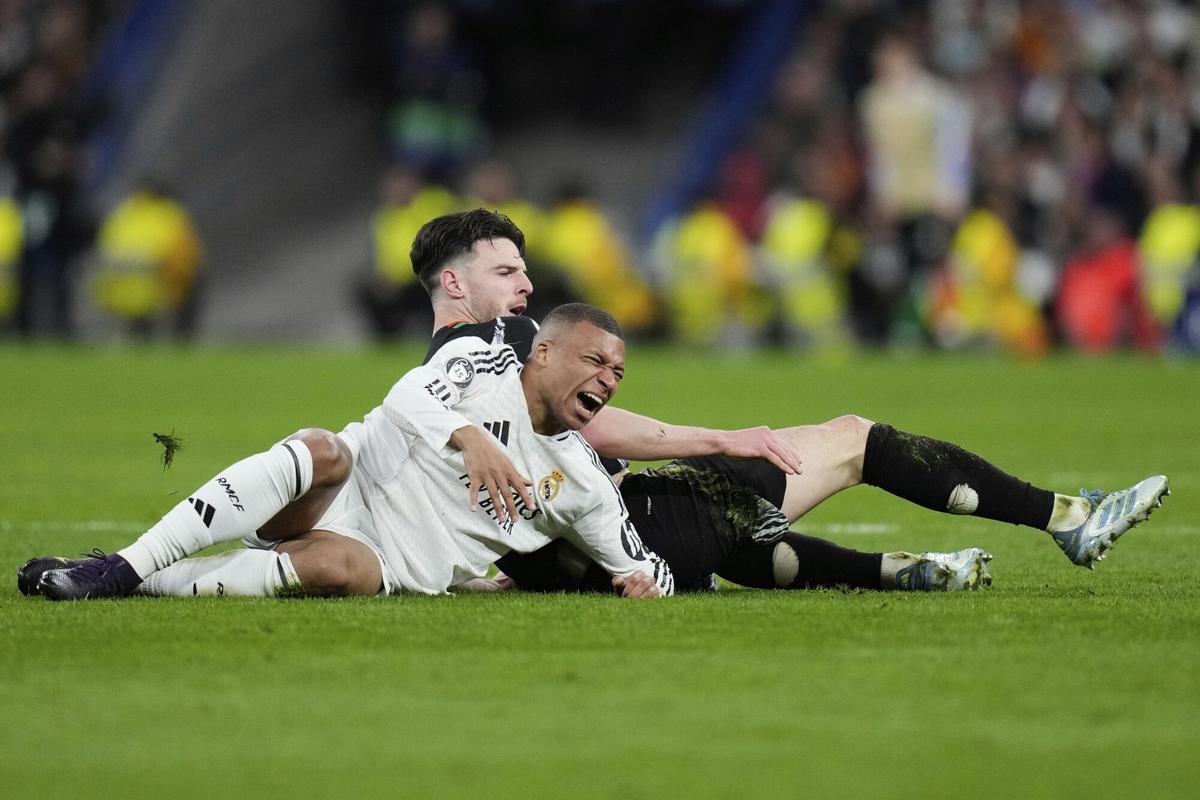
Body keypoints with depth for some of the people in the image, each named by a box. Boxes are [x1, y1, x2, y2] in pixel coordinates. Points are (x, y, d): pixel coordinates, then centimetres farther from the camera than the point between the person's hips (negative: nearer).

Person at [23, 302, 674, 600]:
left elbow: (642, 563, 18)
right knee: (322, 450, -37)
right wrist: (469, 436, -37)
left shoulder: (581, 483, 10)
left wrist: (646, 580, -5)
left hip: (389, 566, 1)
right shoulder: (482, 363, 0)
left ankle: (150, 581, -30)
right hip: (335, 497, -1)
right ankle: (120, 565, -37)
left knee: (340, 567, -37)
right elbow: (410, 396, -19)